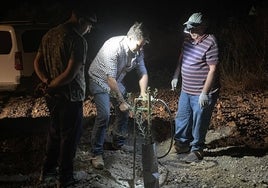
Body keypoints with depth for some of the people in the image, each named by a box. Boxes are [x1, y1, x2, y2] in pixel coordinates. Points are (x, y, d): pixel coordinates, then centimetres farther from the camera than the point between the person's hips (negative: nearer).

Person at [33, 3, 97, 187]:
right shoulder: (78, 40, -19)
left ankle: (48, 170, 34)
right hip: (70, 96, -8)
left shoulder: (49, 35, 7)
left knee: (55, 131, 23)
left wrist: (46, 81, -4)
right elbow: (71, 73, -25)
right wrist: (51, 86, -14)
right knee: (70, 136, 6)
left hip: (52, 95, 8)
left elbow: (37, 63, 9)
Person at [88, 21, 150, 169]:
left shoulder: (138, 50, -12)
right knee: (104, 115, -19)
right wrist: (121, 101, -31)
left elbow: (143, 73, -2)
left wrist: (143, 93, -17)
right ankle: (96, 154, -9)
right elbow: (110, 78, -34)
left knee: (123, 112, 10)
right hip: (100, 81, -7)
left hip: (116, 82, 7)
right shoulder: (113, 46, -34)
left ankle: (119, 145, 31)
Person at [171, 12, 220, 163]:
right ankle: (182, 144, 36)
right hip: (186, 90, 8)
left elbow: (213, 69, -21)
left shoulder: (210, 43, -20)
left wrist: (204, 93, -22)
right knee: (182, 118, 19)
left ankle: (197, 150, 20)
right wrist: (176, 76, 17)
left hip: (202, 93, -8)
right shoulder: (188, 40, 4)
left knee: (199, 122, 4)